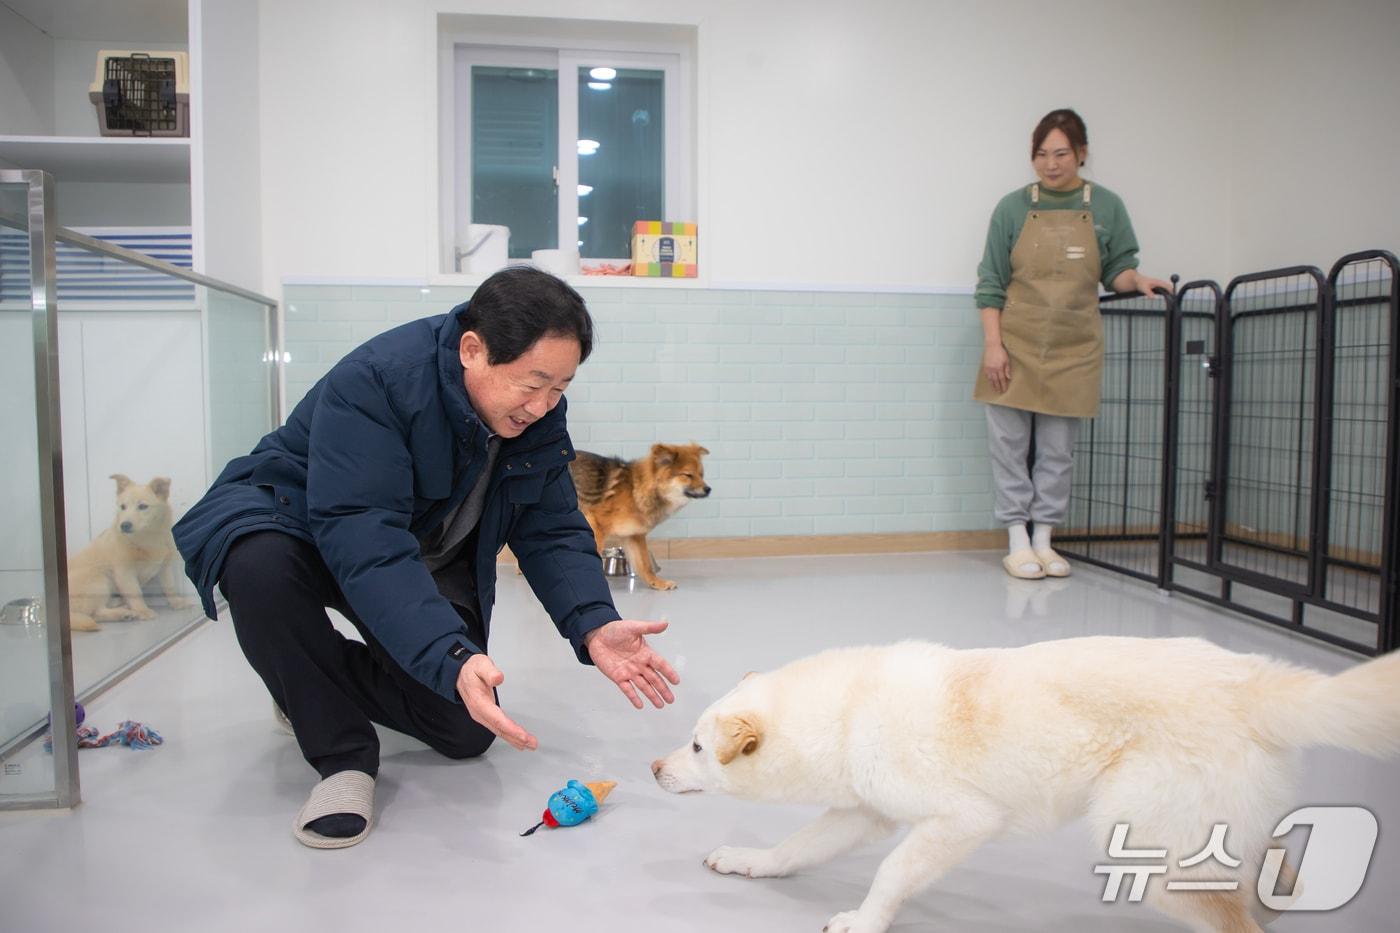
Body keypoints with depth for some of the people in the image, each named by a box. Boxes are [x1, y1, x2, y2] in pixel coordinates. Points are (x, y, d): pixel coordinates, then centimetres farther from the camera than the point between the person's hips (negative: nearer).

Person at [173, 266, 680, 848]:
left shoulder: (540, 417, -15)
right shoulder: (371, 382, -35)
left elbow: (552, 531, -14)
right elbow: (364, 543, -43)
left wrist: (594, 626, -33)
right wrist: (451, 660, -54)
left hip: (427, 562, 5)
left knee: (467, 733, -4)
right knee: (260, 565, -41)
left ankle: (323, 679, 23)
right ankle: (342, 755, -18)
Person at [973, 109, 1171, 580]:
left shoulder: (1106, 206, 3)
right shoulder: (1013, 207, -1)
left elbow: (1115, 269, 10)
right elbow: (991, 282, -2)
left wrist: (1137, 280, -13)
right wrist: (993, 344, -10)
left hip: (1073, 349, 1)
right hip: (1015, 346, -1)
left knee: (1058, 450, 7)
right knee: (1009, 444, 1)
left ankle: (1043, 540, 18)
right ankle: (1017, 541, 11)